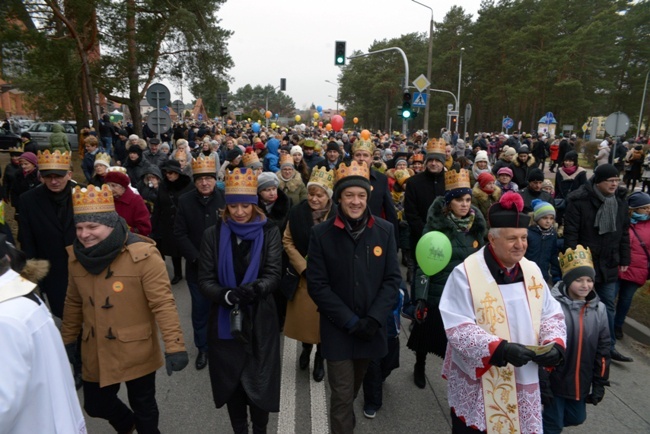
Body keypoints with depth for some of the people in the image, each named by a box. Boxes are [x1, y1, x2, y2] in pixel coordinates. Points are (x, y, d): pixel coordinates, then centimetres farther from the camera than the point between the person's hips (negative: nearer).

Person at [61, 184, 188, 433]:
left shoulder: (142, 255, -22)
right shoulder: (76, 256, -2)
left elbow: (163, 303, -23)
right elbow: (74, 303, 11)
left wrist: (174, 346, -27)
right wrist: (68, 339, 18)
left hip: (136, 352, -5)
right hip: (96, 353, 5)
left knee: (143, 406, 15)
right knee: (95, 405, 21)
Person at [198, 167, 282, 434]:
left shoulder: (269, 232, -4)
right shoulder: (213, 234, -1)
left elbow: (274, 274, -11)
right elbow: (205, 280, -5)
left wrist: (256, 288, -31)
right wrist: (226, 295, -24)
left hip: (260, 321, -1)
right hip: (224, 321, 2)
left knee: (259, 383, 7)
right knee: (231, 382, 14)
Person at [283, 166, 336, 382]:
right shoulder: (297, 212, -7)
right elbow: (288, 242, -1)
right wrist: (304, 268, -9)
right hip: (302, 276, 2)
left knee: (323, 321, 10)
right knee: (303, 317, 13)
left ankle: (320, 358, 34)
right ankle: (306, 347, 43)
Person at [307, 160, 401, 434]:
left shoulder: (385, 230, -4)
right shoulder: (321, 233, -11)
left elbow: (393, 279, -3)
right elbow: (317, 285, -11)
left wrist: (373, 319, -14)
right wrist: (350, 321, -16)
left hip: (372, 327, 3)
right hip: (337, 330, -3)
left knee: (353, 389, 24)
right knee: (342, 394, 4)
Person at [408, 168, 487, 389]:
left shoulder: (476, 226, 0)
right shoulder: (435, 226, -13)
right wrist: (420, 298, -17)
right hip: (437, 292, -3)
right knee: (428, 334, 16)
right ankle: (419, 367, 43)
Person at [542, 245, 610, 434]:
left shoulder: (599, 309, -2)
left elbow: (603, 349, 7)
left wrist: (600, 383, 9)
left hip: (582, 381, 6)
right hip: (555, 380, -5)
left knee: (576, 418, 22)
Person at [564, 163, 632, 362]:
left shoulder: (620, 201, 5)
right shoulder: (579, 200, -14)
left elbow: (624, 233, 11)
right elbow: (570, 233, -14)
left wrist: (624, 260, 11)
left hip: (609, 264, 5)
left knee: (608, 306, 13)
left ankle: (609, 347, 25)